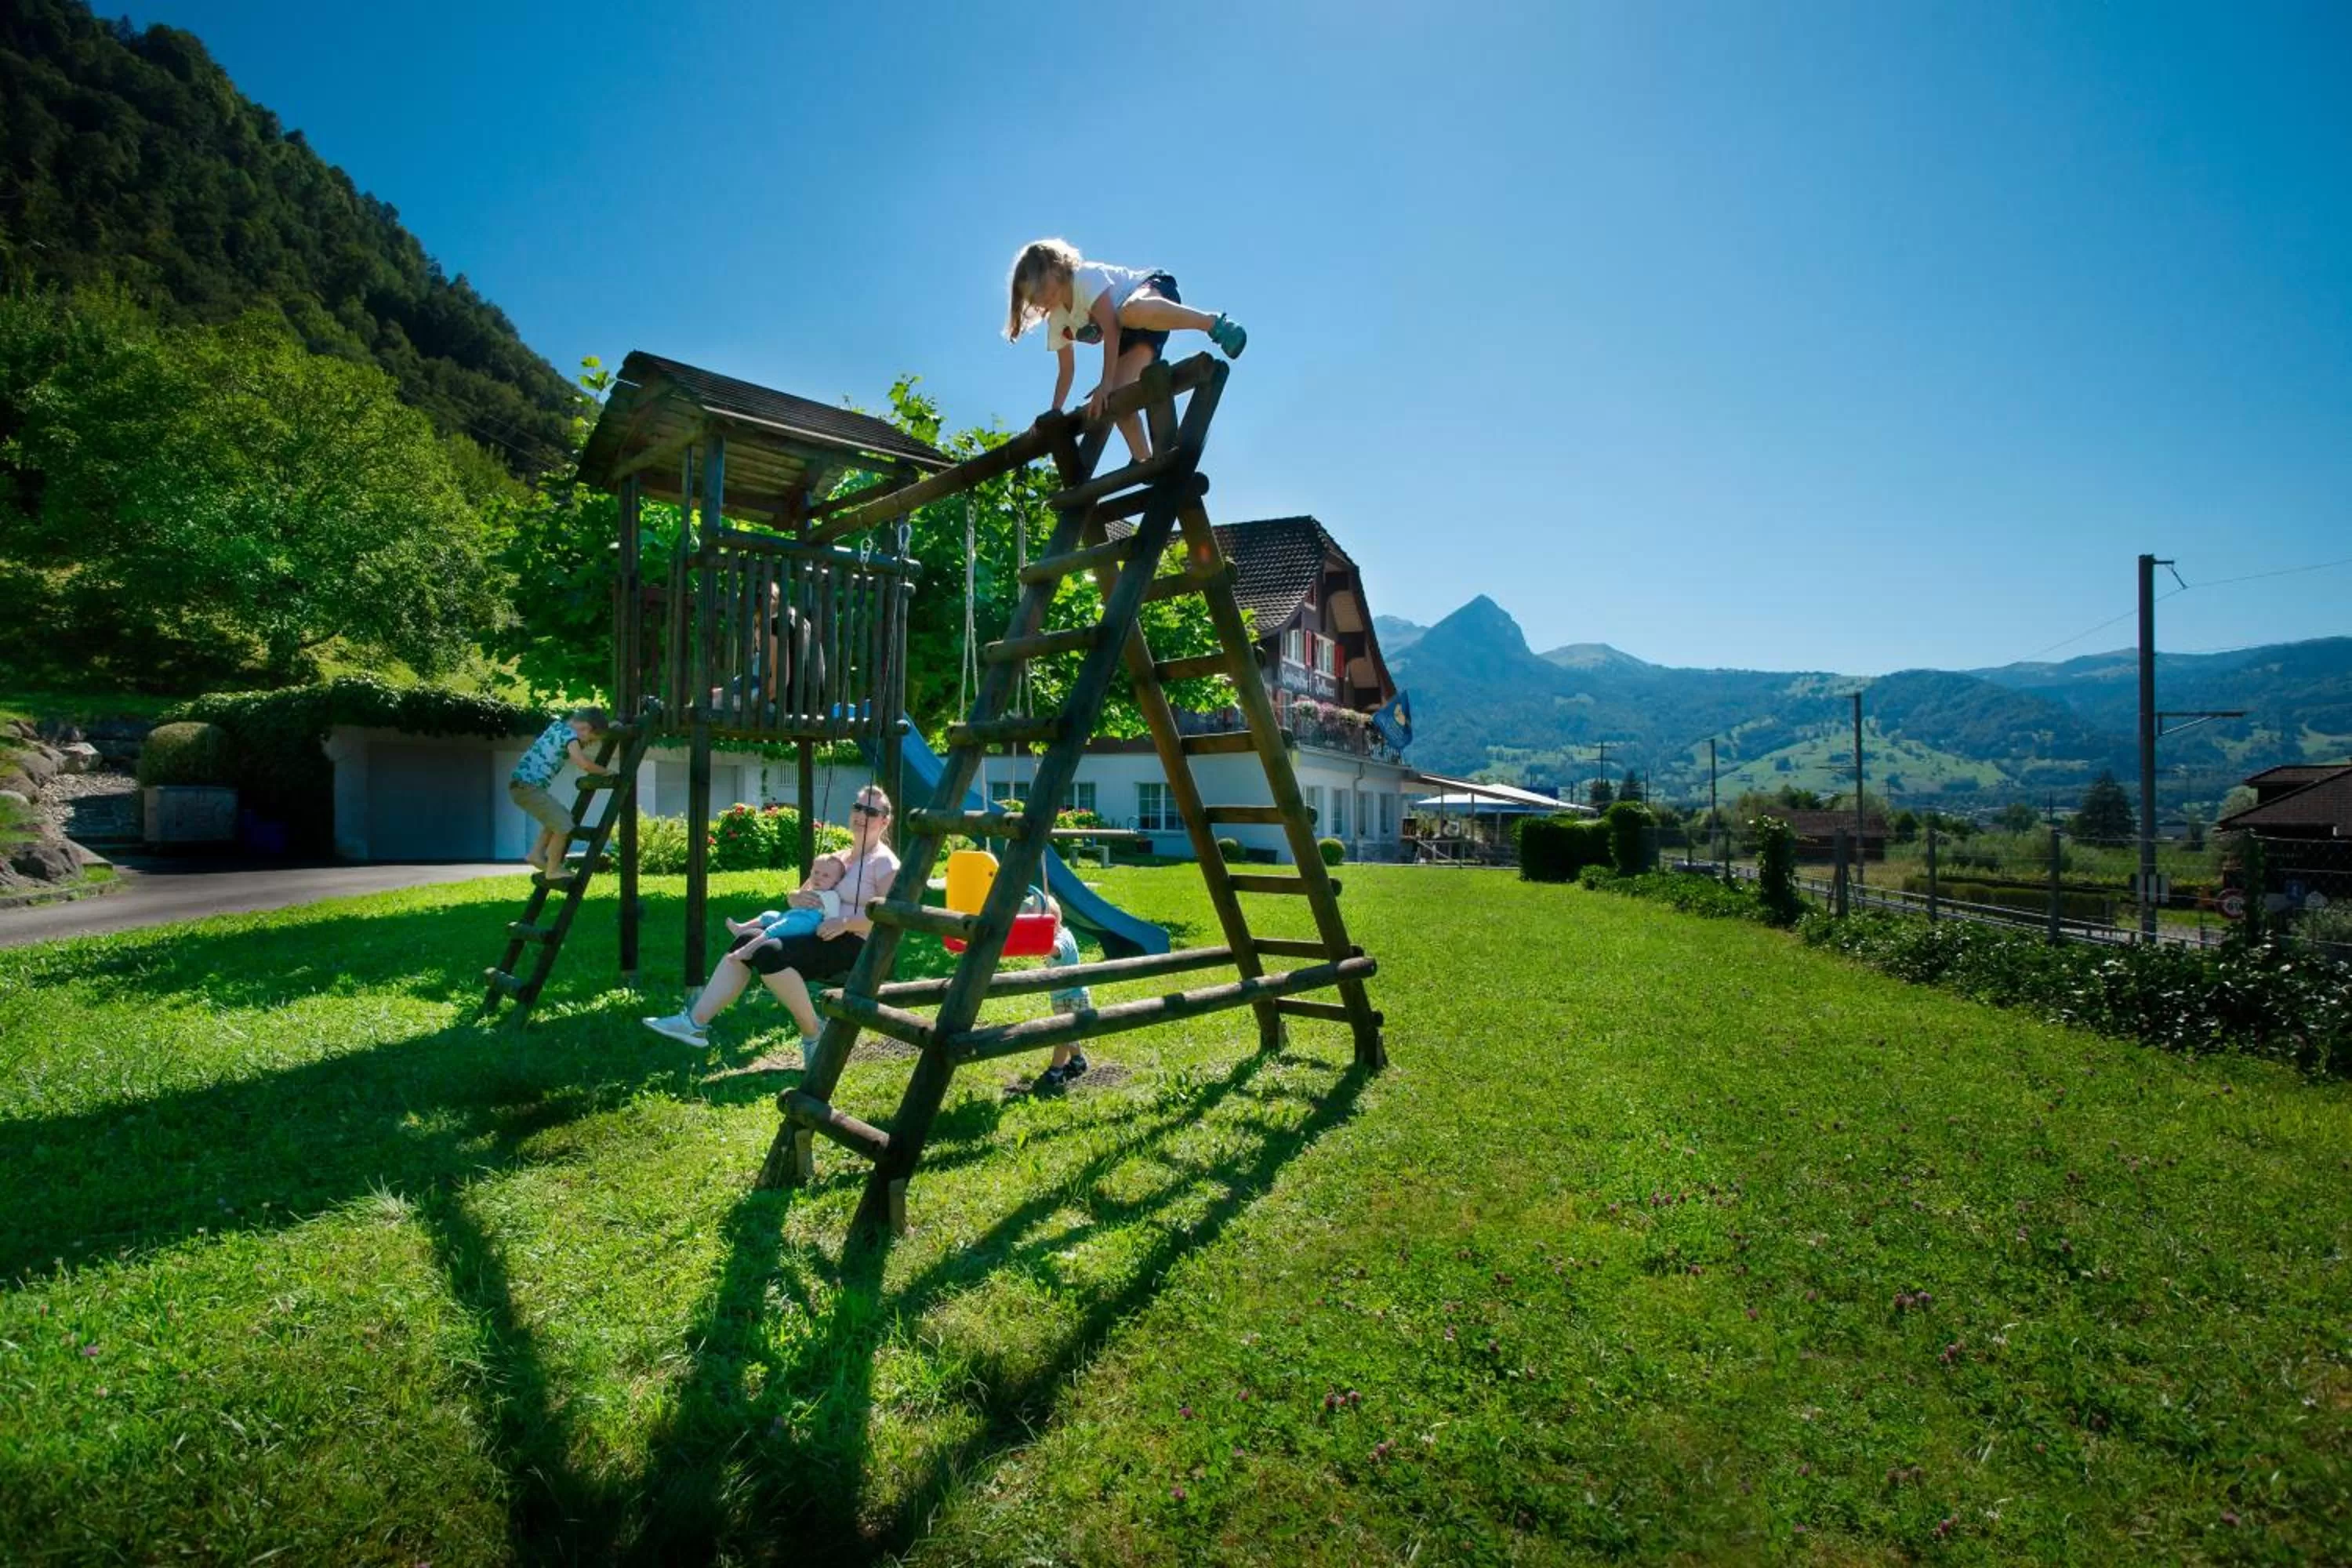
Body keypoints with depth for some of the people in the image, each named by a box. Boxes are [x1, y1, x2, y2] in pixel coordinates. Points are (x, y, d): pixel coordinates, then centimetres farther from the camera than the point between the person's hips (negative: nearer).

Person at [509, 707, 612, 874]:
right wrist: (605, 771, -12)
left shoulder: (560, 726, 14)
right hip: (527, 786, -10)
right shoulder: (569, 733, -15)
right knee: (563, 825, -5)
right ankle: (553, 870, 4)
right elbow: (583, 764, -29)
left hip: (524, 784, 10)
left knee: (560, 817, 24)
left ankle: (537, 854, 22)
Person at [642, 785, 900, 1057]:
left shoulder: (884, 861, -5)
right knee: (746, 944, -8)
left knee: (771, 952, -28)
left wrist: (845, 922, -25)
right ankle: (695, 1021, -12)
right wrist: (797, 898, -2)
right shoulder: (839, 857, 22)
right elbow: (802, 894, 24)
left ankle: (812, 1033, -14)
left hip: (855, 947, -9)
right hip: (820, 939, 9)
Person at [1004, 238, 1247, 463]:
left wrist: (1106, 384, -31)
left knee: (1131, 311, -44)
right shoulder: (1057, 321, 5)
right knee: (1116, 397, -18)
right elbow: (1066, 371, 10)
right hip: (1133, 332, 7)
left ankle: (1216, 324, -35)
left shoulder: (1086, 277, -18)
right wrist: (1054, 414, 1)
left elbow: (1111, 329, -26)